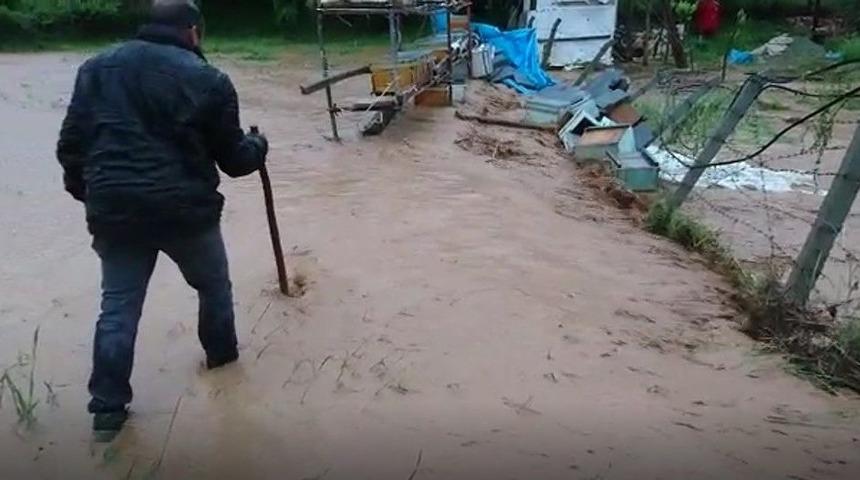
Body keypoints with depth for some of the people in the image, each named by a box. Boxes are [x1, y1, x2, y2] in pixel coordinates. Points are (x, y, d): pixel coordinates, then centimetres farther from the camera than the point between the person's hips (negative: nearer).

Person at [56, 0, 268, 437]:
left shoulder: (98, 68, 9)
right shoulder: (209, 80, -2)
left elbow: (72, 141, 7)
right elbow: (233, 159, 3)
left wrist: (83, 189, 22)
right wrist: (258, 147, 24)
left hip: (114, 208, 3)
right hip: (185, 207, -2)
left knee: (118, 304, 11)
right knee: (214, 285, 23)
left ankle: (108, 404, 14)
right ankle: (222, 352, 42)